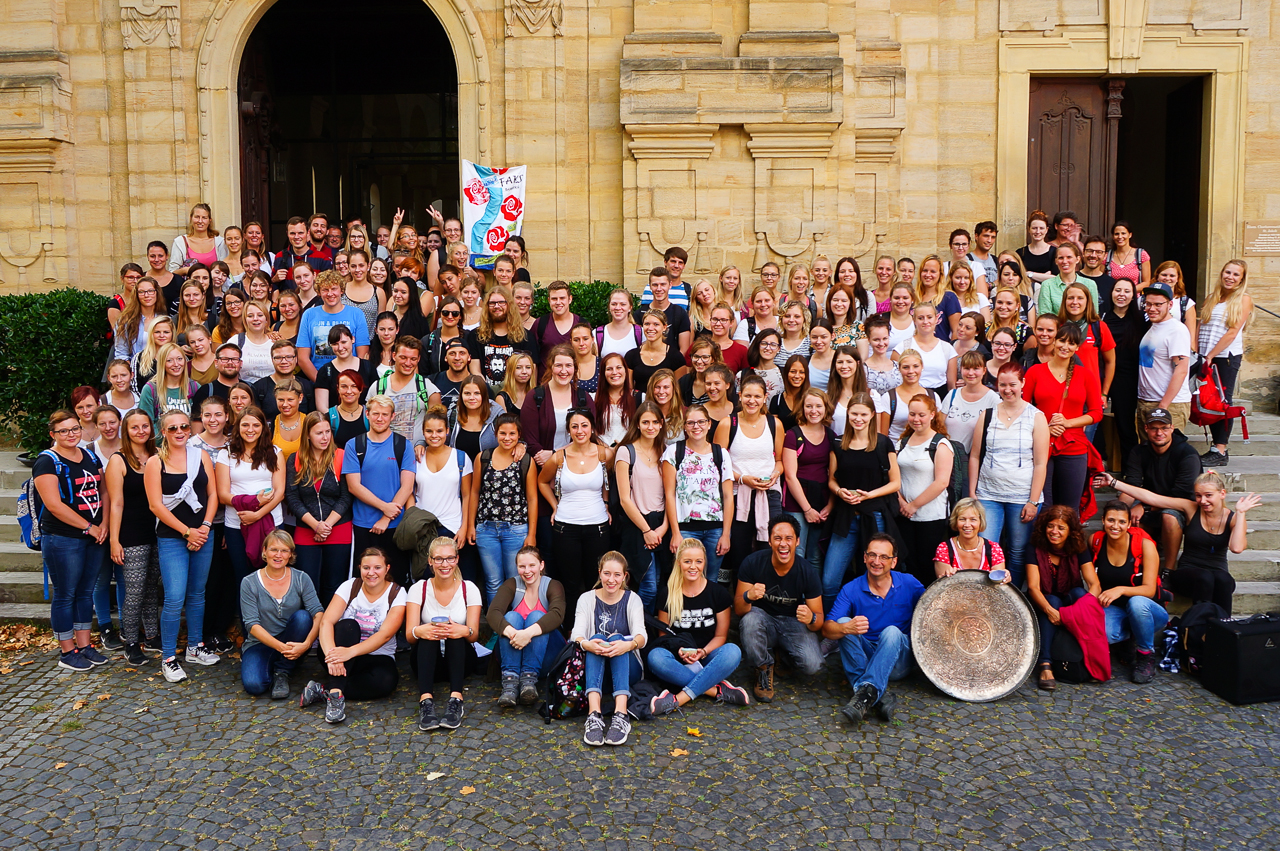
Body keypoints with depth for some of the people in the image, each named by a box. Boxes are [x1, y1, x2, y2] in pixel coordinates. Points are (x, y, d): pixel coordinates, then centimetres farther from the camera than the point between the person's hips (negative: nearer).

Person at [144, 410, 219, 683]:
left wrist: (205, 526, -6)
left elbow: (212, 494, 7)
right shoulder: (155, 463, -3)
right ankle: (168, 658, 1)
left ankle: (195, 647, 27)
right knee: (175, 598, -10)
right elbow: (156, 505, -8)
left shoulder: (201, 457, 7)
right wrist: (187, 531, -11)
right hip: (171, 538, -4)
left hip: (203, 535, 4)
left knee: (197, 594, 13)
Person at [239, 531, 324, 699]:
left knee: (302, 616, -28)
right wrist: (280, 647, -26)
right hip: (261, 644, -2)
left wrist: (306, 643, -32)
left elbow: (318, 613, -14)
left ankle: (282, 672, -12)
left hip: (294, 646, 2)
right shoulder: (249, 583, -5)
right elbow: (252, 625, -12)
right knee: (253, 685, -29)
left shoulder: (301, 579, -2)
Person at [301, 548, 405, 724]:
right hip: (342, 651, 1)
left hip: (376, 657, 0)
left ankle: (324, 691, -25)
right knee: (348, 625, -31)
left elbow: (385, 635, -23)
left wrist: (351, 651, -40)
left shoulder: (397, 594, -8)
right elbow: (326, 622, -19)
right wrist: (331, 654, -39)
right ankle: (336, 695, -40)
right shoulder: (350, 586, -5)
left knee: (385, 681, -34)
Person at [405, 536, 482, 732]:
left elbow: (474, 634, -12)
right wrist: (420, 631, -39)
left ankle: (456, 701, -47)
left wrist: (464, 631, -38)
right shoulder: (419, 589, -3)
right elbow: (409, 634, -13)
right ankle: (426, 700, -50)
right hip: (426, 658, 0)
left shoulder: (469, 589, -3)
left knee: (456, 635, -32)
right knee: (427, 636, -32)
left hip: (459, 657, 0)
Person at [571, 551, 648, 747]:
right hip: (595, 670, 0)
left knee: (617, 638, -29)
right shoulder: (586, 599, 6)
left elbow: (641, 635, -13)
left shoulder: (632, 599, 5)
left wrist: (629, 644, -38)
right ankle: (594, 714, -51)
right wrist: (586, 644, -36)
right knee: (597, 637, -29)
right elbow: (576, 634, -11)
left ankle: (620, 715, -50)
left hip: (627, 670, 0)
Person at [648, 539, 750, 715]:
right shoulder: (667, 594, 3)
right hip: (679, 660, 0)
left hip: (708, 659, 0)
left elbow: (720, 635, 3)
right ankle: (717, 690, -32)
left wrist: (702, 652, -17)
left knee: (732, 651, -33)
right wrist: (679, 650, -16)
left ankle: (679, 699, -37)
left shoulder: (718, 593, 2)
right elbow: (663, 635, 6)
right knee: (655, 657, -33)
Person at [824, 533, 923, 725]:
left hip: (898, 659, 0)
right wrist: (846, 628, -41)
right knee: (844, 622, -26)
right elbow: (827, 628, -15)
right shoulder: (851, 590, -6)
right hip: (862, 656, 1)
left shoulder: (908, 584, -1)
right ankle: (878, 696, -38)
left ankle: (867, 691, -45)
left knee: (892, 632, -31)